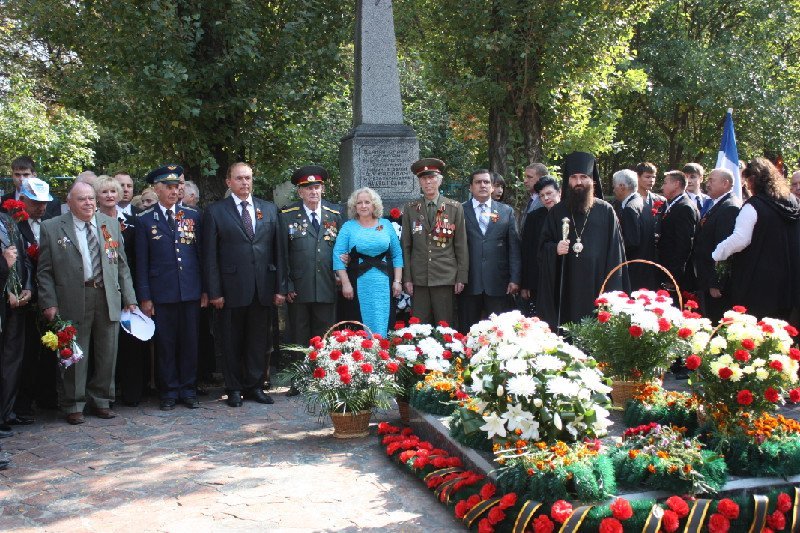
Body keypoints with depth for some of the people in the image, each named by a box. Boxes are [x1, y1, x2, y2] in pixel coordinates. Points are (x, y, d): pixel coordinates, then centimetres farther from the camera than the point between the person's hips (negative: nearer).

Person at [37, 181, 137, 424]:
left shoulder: (110, 224, 10)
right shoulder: (52, 228, 0)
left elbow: (122, 265, 11)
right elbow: (45, 271, 0)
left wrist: (129, 298, 6)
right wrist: (49, 303, -9)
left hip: (108, 299, 3)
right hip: (73, 301, -3)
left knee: (107, 354, 9)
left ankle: (101, 400, 23)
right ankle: (74, 405, 17)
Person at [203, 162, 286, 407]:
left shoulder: (269, 209, 10)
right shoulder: (215, 212, 1)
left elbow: (278, 250, 8)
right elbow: (209, 255, -2)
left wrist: (280, 287, 3)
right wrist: (214, 292, -8)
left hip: (263, 288, 3)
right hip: (232, 288, -3)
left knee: (260, 340, 8)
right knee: (232, 341, 6)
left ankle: (254, 386, 20)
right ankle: (234, 389, 18)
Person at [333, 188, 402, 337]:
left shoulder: (386, 225, 11)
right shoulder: (348, 227, 5)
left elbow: (397, 254, 10)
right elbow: (338, 256, -1)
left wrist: (397, 281, 1)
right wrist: (345, 283, -9)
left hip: (384, 285, 2)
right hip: (358, 284, -2)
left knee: (382, 325, 3)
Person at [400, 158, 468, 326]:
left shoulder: (455, 208, 4)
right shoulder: (410, 209, 7)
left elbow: (461, 246, 4)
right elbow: (406, 246, 7)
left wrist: (461, 277, 0)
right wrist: (407, 278, 2)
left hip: (446, 278, -1)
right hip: (418, 279, 1)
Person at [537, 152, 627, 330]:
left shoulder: (606, 211, 4)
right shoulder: (557, 212, 10)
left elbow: (615, 251, 3)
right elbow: (543, 246, 12)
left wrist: (613, 291, -3)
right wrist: (554, 249, -11)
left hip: (597, 287, -1)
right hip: (565, 290, 1)